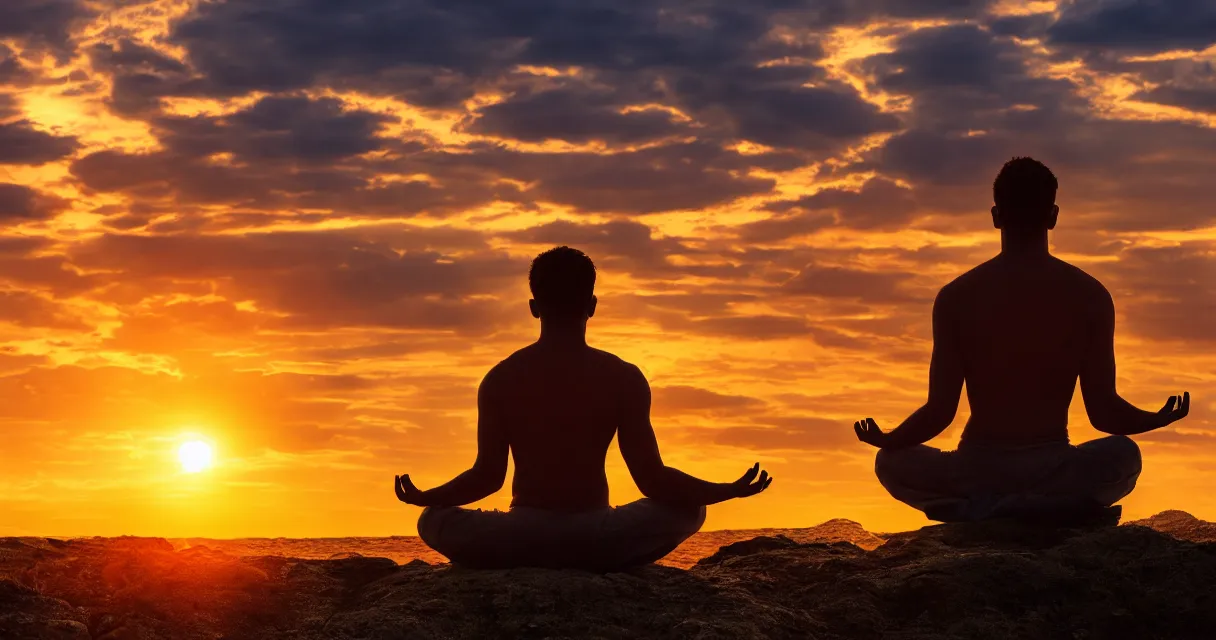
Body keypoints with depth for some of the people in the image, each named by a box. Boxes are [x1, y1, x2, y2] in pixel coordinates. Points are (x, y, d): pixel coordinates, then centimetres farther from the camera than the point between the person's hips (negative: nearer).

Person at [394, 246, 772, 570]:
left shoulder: (501, 379, 1)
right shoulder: (623, 378, -2)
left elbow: (488, 476, -1)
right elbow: (652, 479, -3)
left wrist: (424, 497, 16)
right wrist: (731, 492, 9)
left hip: (522, 540, 0)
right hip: (597, 543, 0)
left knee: (434, 522, 27)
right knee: (688, 510, 24)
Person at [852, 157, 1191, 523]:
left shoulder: (956, 297, -2)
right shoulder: (1089, 296, -1)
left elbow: (939, 412, -4)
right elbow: (1104, 413, -3)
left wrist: (886, 439, 16)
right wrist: (1159, 420, 17)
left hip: (976, 471, 1)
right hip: (1051, 470, -1)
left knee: (892, 464, 24)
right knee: (1123, 455, 20)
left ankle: (976, 508, -5)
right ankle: (1055, 505, -7)